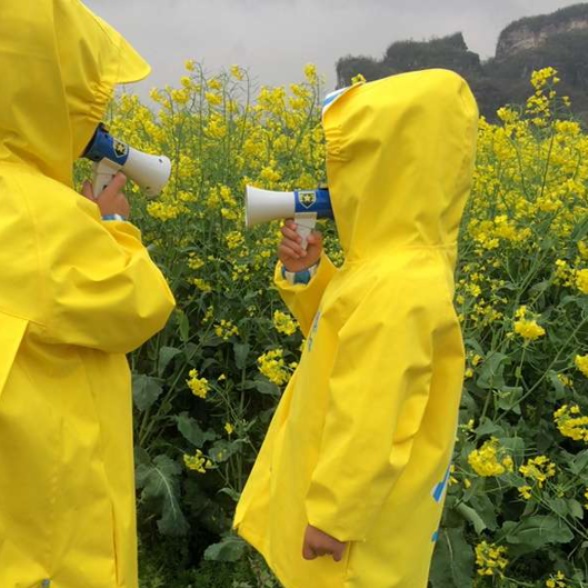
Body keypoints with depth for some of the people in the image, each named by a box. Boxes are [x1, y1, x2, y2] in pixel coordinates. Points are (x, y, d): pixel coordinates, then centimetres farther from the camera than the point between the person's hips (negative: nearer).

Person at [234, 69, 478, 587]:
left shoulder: (394, 289, -31)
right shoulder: (396, 268, -1)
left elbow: (368, 425, -28)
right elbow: (345, 337, 13)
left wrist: (334, 519, -17)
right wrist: (306, 275, -3)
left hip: (360, 521, -9)